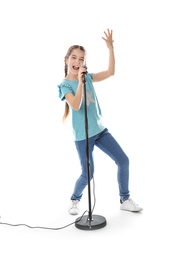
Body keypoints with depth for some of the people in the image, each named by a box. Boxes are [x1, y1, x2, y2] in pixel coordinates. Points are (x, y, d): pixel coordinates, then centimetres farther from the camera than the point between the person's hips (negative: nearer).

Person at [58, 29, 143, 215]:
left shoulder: (88, 77, 5)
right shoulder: (65, 85, -10)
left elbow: (110, 72, -2)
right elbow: (76, 106, -25)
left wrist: (110, 48, -8)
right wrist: (80, 81, -29)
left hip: (100, 130, 6)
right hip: (82, 135, -6)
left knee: (123, 160, 2)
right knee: (87, 174, -1)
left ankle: (125, 200, 17)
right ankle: (75, 200, 29)